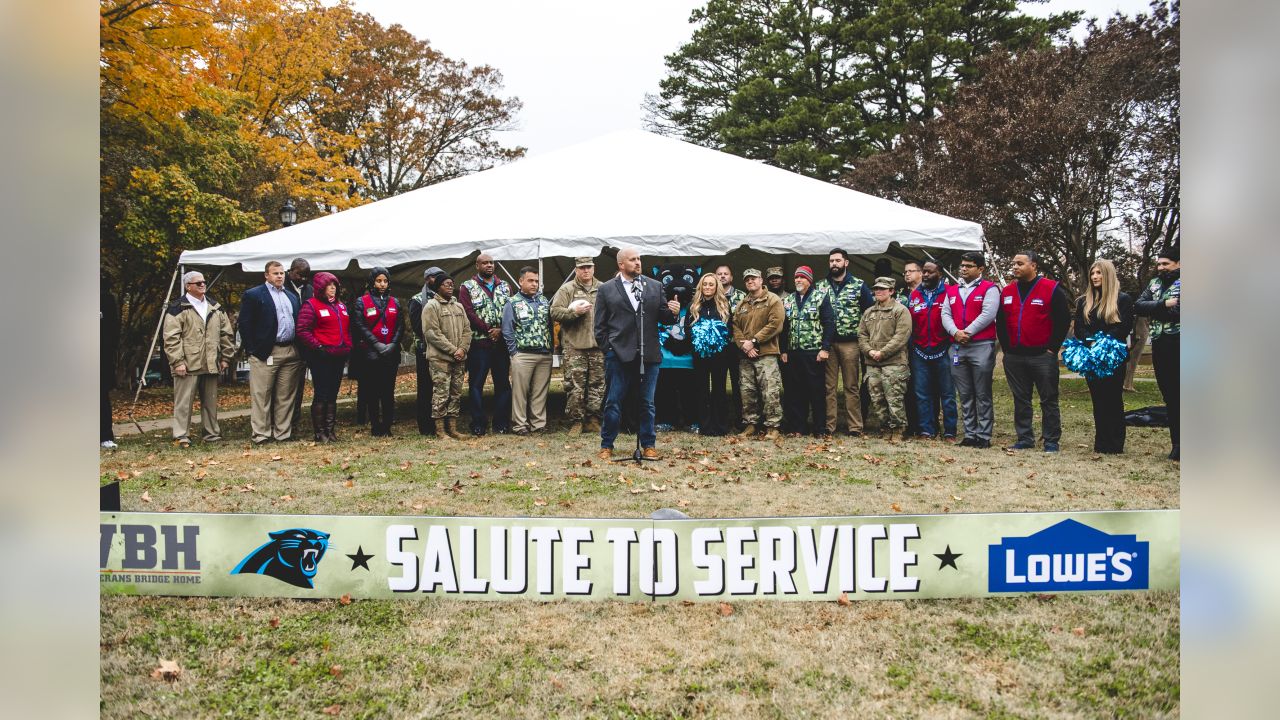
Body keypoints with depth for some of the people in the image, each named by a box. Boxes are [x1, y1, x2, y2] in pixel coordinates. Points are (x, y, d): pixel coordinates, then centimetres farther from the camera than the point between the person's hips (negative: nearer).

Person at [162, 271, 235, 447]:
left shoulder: (215, 307, 14)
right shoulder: (178, 308, -4)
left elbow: (227, 333, 16)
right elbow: (171, 338, -9)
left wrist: (226, 357, 10)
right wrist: (177, 361, -15)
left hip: (211, 364, 5)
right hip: (188, 365, -5)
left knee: (210, 401, 12)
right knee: (184, 401, -2)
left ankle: (212, 433, 21)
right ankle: (180, 436, 3)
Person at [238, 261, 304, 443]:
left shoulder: (292, 297, 18)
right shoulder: (253, 295, 0)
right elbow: (244, 324, -5)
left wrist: (299, 350, 10)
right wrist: (252, 350, -10)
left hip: (291, 353, 5)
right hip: (265, 353, -5)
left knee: (286, 396, 8)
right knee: (261, 396, -1)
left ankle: (283, 433, 15)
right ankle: (260, 435, 4)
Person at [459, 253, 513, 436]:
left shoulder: (504, 286, 14)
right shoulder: (467, 287, 4)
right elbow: (468, 313, -8)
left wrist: (501, 330, -11)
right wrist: (488, 330, -13)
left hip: (501, 343, 3)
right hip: (479, 343, -3)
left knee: (503, 383, 5)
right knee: (476, 384, -1)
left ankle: (502, 423, 12)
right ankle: (478, 424, 4)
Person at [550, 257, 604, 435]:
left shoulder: (603, 290, 14)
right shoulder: (567, 289, 3)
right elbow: (554, 312, -4)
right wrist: (574, 311, -15)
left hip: (598, 346, 4)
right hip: (574, 346, -3)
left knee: (598, 385, 7)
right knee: (575, 386, -4)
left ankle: (593, 420, 17)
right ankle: (576, 422, 4)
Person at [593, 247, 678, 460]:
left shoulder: (655, 286, 11)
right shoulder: (606, 289, 5)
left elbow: (662, 317, 10)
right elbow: (600, 325, 4)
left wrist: (671, 312, -11)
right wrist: (607, 349, -3)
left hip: (648, 355, 2)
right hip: (619, 354, -2)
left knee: (647, 403, 9)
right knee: (613, 403, 2)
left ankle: (648, 445, 18)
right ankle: (606, 446, 12)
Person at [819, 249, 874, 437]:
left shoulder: (859, 285, 4)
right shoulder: (820, 286, 10)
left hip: (850, 343, -2)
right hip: (827, 343, 2)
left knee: (852, 386, 1)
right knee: (829, 386, 3)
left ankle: (854, 426, 5)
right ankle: (829, 425, 8)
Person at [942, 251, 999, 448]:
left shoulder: (989, 288, 1)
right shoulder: (952, 290, 18)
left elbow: (988, 315, -11)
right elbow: (945, 314, 8)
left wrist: (967, 332, -12)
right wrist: (955, 332, -10)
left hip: (982, 346, -5)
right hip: (957, 347, 6)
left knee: (983, 395, -2)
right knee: (965, 395, 8)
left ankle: (984, 436, 1)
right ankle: (970, 434, 14)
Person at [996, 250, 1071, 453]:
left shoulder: (1052, 289, -4)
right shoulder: (1007, 292, 11)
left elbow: (1063, 320, -5)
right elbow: (1000, 322, 17)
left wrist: (1052, 348, -7)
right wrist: (1006, 347, 8)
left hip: (1042, 356, -5)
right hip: (1013, 357, 5)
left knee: (1049, 400, 2)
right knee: (1020, 400, 9)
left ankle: (1051, 441, 8)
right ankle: (1025, 438, 18)